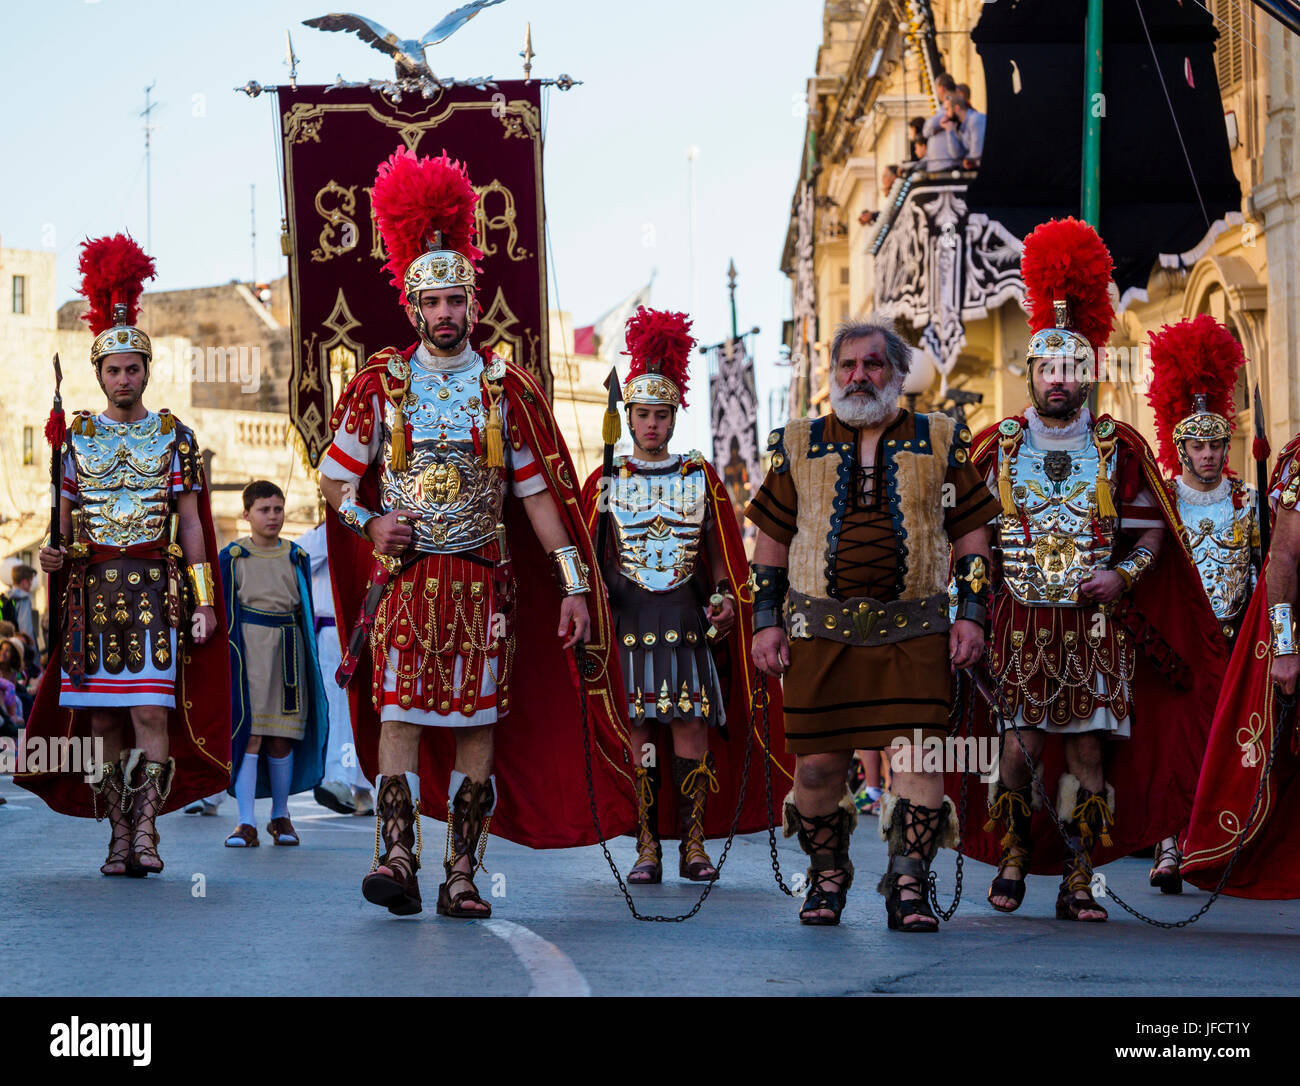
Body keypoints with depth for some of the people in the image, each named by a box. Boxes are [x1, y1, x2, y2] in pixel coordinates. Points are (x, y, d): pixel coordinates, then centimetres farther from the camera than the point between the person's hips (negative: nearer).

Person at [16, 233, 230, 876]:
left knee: (152, 712, -11)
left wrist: (202, 601, -2)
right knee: (100, 720, 2)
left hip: (155, 587, -2)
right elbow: (64, 520, 14)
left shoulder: (175, 437, 7)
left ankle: (146, 830, -7)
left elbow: (190, 523, 5)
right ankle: (119, 835, 8)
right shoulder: (75, 436, 11)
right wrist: (55, 555, -9)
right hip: (91, 589, 2)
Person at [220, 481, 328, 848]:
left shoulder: (297, 557, 12)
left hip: (288, 648, 3)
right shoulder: (232, 557, 3)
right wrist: (229, 659, -4)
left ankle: (280, 817, 21)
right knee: (249, 732, -10)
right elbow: (226, 612, 3)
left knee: (282, 736, 6)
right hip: (248, 647, -3)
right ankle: (247, 824, -11)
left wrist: (311, 662, 11)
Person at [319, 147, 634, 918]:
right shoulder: (380, 384, 5)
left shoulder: (507, 390, 5)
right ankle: (398, 858, -14)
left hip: (484, 579, 1)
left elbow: (540, 493, 6)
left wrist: (573, 581, -1)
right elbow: (334, 478, 12)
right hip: (401, 575, -1)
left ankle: (463, 876, 4)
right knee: (399, 712, -11)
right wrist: (369, 522, -7)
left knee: (480, 723, 0)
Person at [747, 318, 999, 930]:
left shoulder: (940, 444, 9)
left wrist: (972, 614, 1)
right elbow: (771, 540, 12)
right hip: (819, 632, 1)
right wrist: (766, 621, 5)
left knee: (920, 756, -8)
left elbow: (971, 534, 10)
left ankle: (909, 887, -1)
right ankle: (827, 878, 21)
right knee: (817, 764, 1)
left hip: (916, 632, 0)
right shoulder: (797, 446, 11)